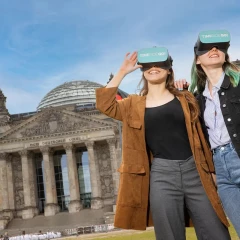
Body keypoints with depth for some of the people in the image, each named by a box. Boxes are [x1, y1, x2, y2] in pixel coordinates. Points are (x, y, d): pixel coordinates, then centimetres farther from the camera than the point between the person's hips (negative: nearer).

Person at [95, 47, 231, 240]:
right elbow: (105, 104, 0)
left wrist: (209, 170, 8)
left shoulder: (185, 99, 12)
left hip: (194, 170, 1)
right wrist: (122, 72, 1)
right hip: (161, 175, 0)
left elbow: (198, 135, 13)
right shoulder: (135, 105, 11)